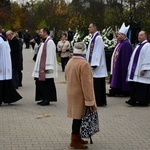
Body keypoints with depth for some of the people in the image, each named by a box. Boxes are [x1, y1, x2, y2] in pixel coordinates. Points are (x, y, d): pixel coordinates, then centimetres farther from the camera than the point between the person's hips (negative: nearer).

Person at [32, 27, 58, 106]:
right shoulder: (43, 42, 16)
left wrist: (46, 68, -21)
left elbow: (50, 56, -19)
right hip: (41, 67, 10)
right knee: (40, 83, 10)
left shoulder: (50, 42, -14)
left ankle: (47, 99, 2)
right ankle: (44, 99, 16)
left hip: (46, 68, -9)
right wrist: (39, 68, 16)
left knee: (47, 84, -4)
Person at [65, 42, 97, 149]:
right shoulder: (84, 64, -22)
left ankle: (77, 137, 26)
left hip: (72, 93, 8)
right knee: (78, 117, -1)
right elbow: (86, 84, -22)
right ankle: (74, 141, 5)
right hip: (80, 95, -8)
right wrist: (89, 100, -18)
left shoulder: (70, 62, 6)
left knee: (77, 116, 17)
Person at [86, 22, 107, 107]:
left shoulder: (98, 38, -14)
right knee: (94, 84, 11)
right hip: (93, 64, 9)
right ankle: (98, 101, 16)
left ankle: (99, 102, 2)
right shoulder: (93, 38, 15)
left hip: (97, 66, -9)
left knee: (98, 85, -4)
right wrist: (90, 63, 17)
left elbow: (98, 52, -19)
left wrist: (93, 64, -21)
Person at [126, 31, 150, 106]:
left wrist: (144, 69, -21)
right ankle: (133, 100, 9)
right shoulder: (138, 46, 18)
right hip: (135, 71, 9)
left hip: (141, 72, -8)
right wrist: (130, 68, 17)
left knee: (142, 87, -5)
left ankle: (143, 101, 1)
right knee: (134, 86, 6)